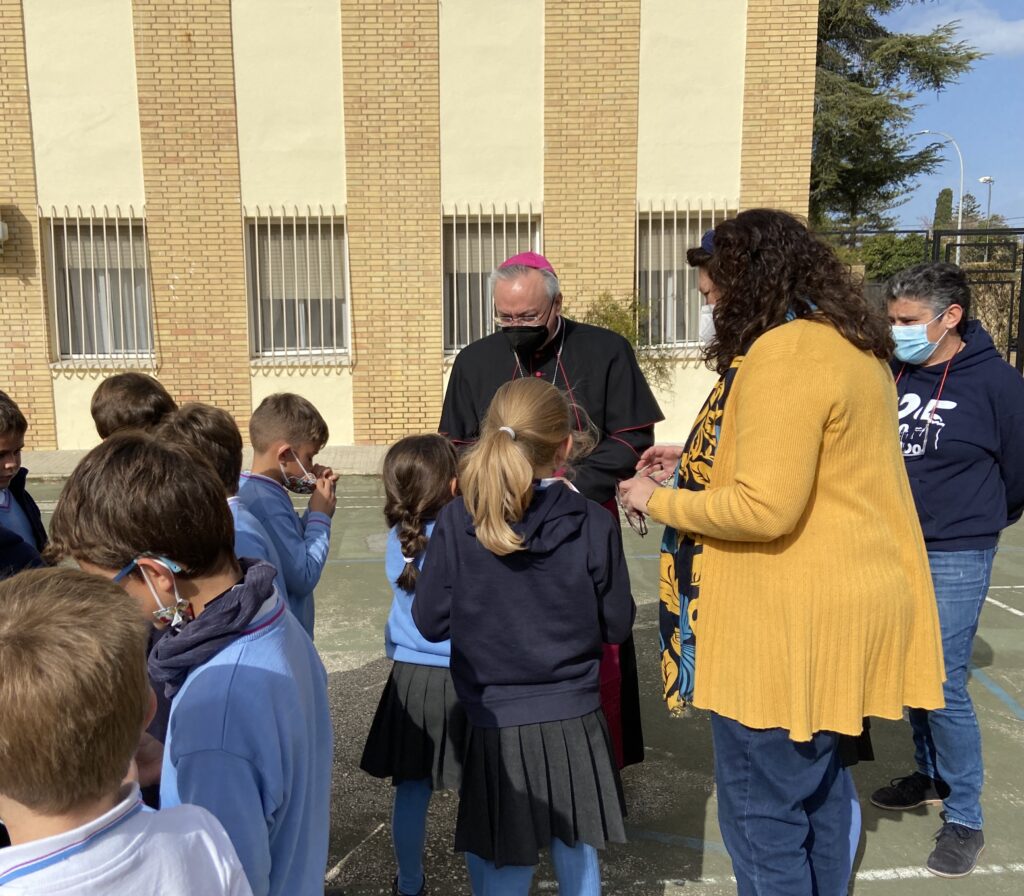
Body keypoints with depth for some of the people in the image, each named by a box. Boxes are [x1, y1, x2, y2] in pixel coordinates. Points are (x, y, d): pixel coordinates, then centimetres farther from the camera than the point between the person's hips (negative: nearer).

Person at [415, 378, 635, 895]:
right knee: (577, 853, 22)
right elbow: (616, 626, -3)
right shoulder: (594, 525, -12)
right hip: (573, 721, 1)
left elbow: (430, 623, -4)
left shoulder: (455, 523, -13)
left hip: (495, 723, -1)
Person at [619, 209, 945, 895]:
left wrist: (659, 501, -10)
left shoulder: (784, 354, -19)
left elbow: (763, 508, -24)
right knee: (819, 785, 23)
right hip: (854, 600, 10)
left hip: (796, 622, -10)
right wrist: (703, 465, 18)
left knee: (761, 813, 3)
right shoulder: (856, 344, 12)